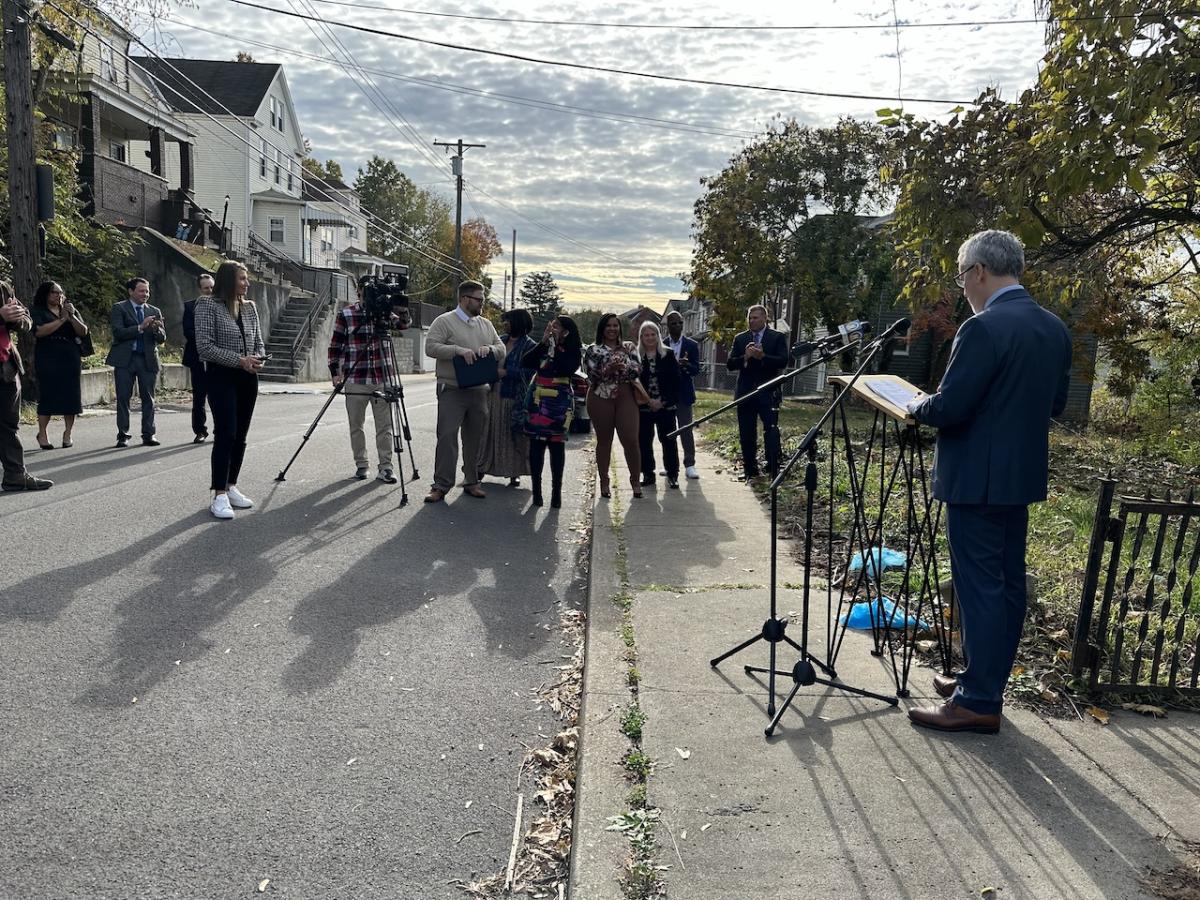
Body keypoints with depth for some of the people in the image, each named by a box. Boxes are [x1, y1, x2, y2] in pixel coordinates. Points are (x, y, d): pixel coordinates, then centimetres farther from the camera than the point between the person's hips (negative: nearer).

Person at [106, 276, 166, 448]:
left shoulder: (154, 311, 14)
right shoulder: (119, 309, 2)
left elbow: (162, 338, 7)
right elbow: (118, 332, -11)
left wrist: (156, 329, -14)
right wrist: (140, 327, -19)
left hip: (148, 359, 3)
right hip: (125, 359, -3)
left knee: (148, 398, 3)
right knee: (123, 398, 1)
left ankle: (148, 434, 8)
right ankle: (123, 435, 6)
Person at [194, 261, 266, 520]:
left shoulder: (250, 307, 11)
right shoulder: (208, 305, -6)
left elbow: (259, 342, 18)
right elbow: (204, 346, -13)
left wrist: (259, 358, -5)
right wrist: (239, 360, -19)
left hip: (248, 378, 6)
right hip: (222, 377, -6)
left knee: (240, 435, 8)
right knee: (225, 434, -12)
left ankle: (231, 487, 19)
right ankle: (219, 496, -10)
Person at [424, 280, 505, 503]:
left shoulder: (486, 324, 16)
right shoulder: (444, 321, -2)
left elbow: (501, 349, 16)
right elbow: (431, 347, -12)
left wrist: (490, 349, -7)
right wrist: (459, 350, -21)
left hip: (479, 391, 5)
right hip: (452, 391, -5)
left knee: (474, 439, 11)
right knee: (447, 437, -8)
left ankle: (471, 482, 21)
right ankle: (441, 485, -6)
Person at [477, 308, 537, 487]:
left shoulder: (529, 346, -6)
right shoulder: (501, 339, 12)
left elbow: (528, 372, -15)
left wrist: (505, 372, -19)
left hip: (514, 397, -6)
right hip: (494, 393, 6)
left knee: (513, 435, 0)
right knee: (489, 432, 10)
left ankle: (514, 473, 11)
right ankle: (481, 468, 19)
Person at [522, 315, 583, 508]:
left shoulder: (573, 351, 0)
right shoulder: (544, 348, 10)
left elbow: (565, 369, -17)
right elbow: (526, 362, -2)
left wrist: (556, 345, -12)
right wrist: (544, 342, -6)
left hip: (558, 404, -4)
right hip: (538, 402, 4)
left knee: (556, 445, 1)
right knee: (535, 445, 3)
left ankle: (556, 491, 7)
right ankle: (536, 490, 9)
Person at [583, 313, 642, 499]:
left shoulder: (628, 347, 10)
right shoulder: (593, 350, 3)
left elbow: (638, 370, 1)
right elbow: (591, 376, -5)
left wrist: (623, 367, -17)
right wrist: (608, 369, -19)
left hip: (626, 398, 1)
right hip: (601, 399, -1)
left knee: (631, 440, -5)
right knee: (604, 441, 7)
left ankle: (636, 480, 7)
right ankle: (604, 481, 17)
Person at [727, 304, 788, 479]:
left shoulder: (778, 337, 3)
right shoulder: (740, 339, 12)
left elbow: (783, 361, -9)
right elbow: (730, 364, 5)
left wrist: (762, 356, -21)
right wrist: (745, 357, -13)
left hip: (768, 392, -3)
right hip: (745, 392, 4)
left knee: (771, 430, -10)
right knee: (746, 433, 6)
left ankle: (773, 469, -8)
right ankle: (750, 470, 14)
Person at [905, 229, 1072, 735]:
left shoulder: (984, 328, -19)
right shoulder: (1054, 328, 9)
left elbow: (947, 410, -21)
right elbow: (1054, 404, 16)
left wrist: (916, 405, -1)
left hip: (978, 479, -9)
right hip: (1022, 474, 9)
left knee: (979, 587, -3)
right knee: (1007, 584, 14)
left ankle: (978, 703, 5)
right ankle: (985, 680, 27)